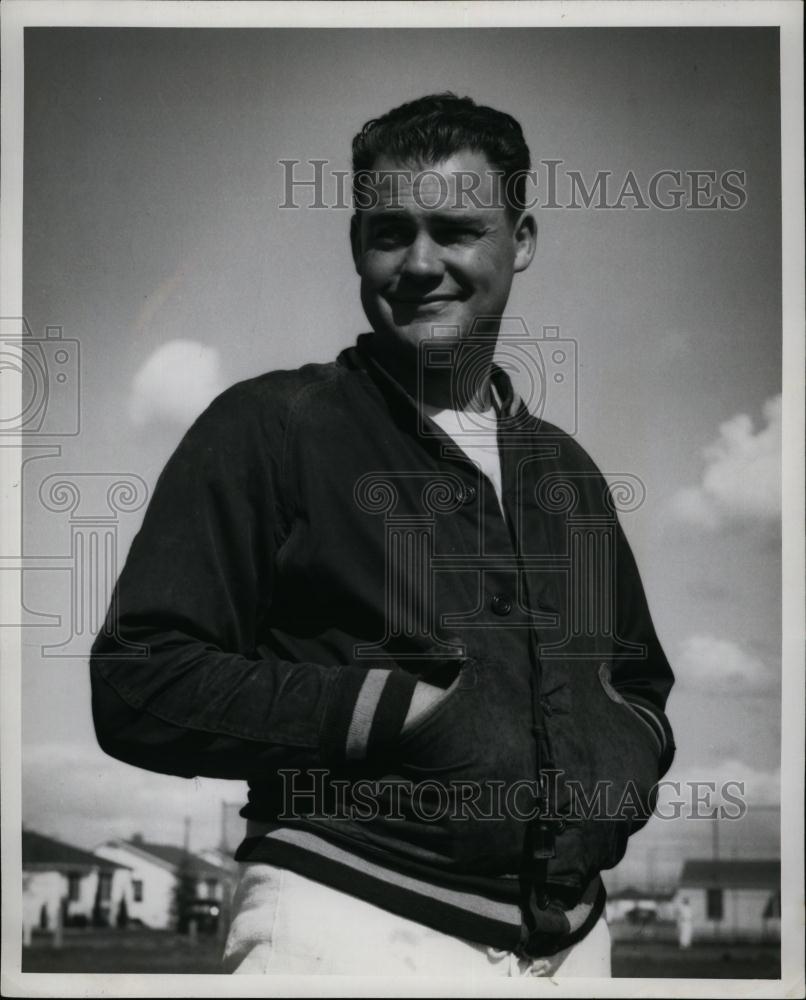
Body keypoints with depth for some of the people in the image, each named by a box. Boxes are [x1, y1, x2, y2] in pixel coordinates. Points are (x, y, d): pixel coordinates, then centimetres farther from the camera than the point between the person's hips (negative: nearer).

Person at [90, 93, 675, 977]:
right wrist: (394, 707, -15)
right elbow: (139, 683, -10)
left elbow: (640, 685, 28)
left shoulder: (566, 471, 16)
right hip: (349, 918, -5)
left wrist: (622, 768, 6)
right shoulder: (271, 428, -3)